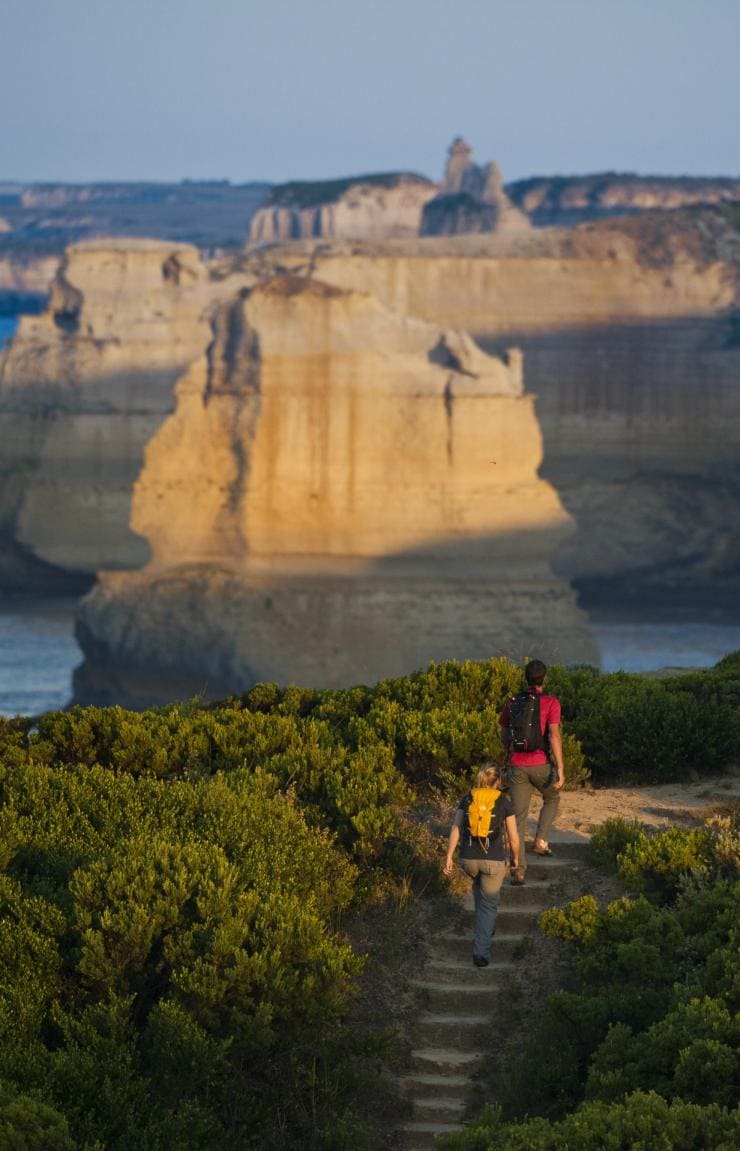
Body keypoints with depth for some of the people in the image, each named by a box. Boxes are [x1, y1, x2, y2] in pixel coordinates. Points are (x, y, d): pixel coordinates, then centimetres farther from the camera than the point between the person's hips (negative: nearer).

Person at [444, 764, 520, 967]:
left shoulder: (467, 800, 5)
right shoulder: (504, 802, -1)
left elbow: (455, 828, -4)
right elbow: (513, 837, 1)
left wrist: (449, 857, -4)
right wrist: (516, 857, 18)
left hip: (468, 859, 3)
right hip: (494, 859, -3)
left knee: (480, 882, 37)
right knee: (489, 903, 11)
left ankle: (486, 925, 46)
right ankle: (481, 952, -2)